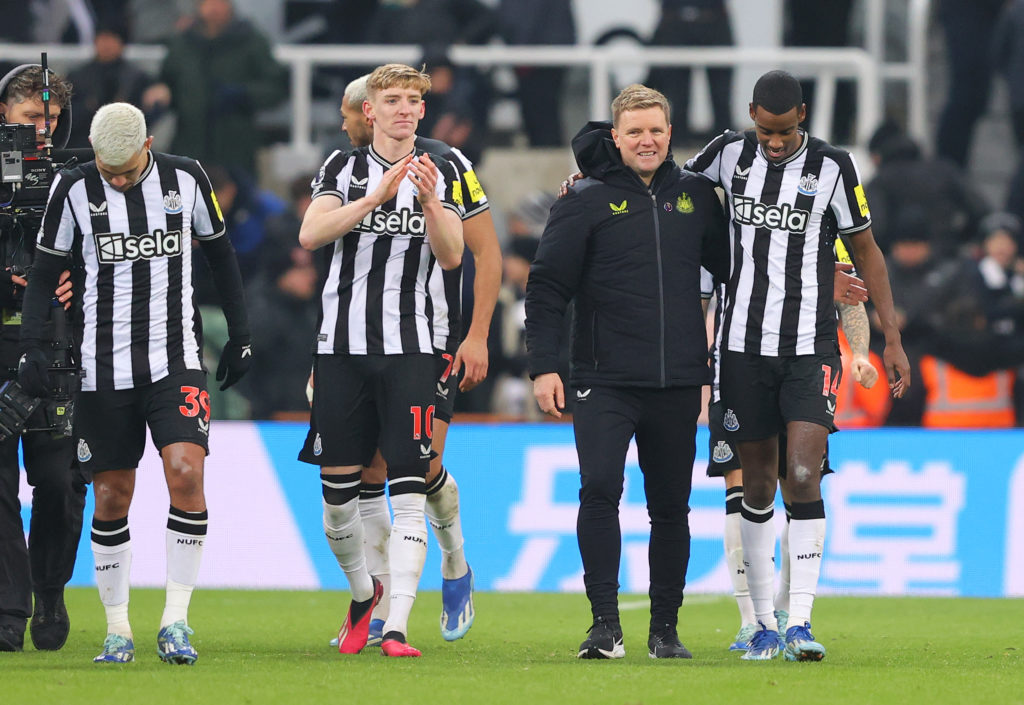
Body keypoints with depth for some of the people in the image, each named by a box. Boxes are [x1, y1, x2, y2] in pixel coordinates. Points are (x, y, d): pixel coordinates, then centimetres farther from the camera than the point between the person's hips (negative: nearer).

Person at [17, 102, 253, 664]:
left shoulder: (185, 179, 1)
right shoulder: (74, 190, -1)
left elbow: (219, 255, 13)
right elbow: (44, 274, 5)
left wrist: (240, 335, 14)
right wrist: (32, 348, -6)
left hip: (176, 359, 0)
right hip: (103, 365, 0)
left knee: (186, 472, -18)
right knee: (111, 496, 2)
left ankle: (176, 619, -12)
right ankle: (117, 629, 14)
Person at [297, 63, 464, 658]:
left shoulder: (440, 174, 8)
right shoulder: (344, 168, 5)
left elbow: (452, 257, -3)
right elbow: (311, 235, -12)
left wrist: (430, 202, -20)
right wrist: (377, 196, -23)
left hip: (410, 347, -1)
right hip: (343, 345, 1)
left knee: (409, 489, -10)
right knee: (338, 492, 3)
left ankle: (397, 626, -13)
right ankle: (363, 592, 30)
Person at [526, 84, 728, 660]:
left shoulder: (695, 196, 9)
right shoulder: (587, 201, -1)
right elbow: (548, 287, -1)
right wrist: (544, 366, -7)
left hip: (678, 381, 4)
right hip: (607, 379, -3)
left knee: (671, 506, 8)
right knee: (600, 487, -19)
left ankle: (666, 629, 17)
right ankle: (606, 624, -16)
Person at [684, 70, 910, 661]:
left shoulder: (833, 167, -3)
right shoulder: (730, 154, 3)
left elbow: (866, 251, 6)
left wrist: (892, 336, 4)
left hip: (811, 349, -2)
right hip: (746, 345, 2)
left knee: (804, 479, -14)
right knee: (757, 484, 6)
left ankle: (800, 621, -15)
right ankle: (764, 624, 14)